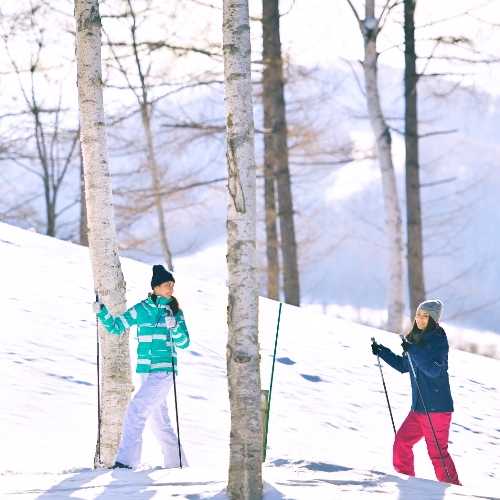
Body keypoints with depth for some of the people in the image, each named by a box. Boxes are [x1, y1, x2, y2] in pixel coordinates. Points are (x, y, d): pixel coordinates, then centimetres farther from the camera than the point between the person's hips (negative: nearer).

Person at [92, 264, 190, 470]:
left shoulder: (175, 312, 2)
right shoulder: (141, 309, 8)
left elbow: (184, 343, -2)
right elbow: (115, 327, 11)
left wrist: (174, 327, -20)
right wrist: (101, 312, -4)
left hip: (164, 372, -5)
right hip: (146, 372, 5)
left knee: (136, 411, -15)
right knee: (158, 419, 11)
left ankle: (126, 460, -16)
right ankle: (175, 461, 23)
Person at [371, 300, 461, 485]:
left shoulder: (439, 341, -10)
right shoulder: (416, 339, 12)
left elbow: (434, 370, -24)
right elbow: (404, 366, 26)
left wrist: (413, 351, -30)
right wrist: (382, 352, 20)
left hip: (436, 407, -8)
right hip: (418, 407, 8)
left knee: (437, 452, -7)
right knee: (401, 442, 5)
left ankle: (452, 487, 2)